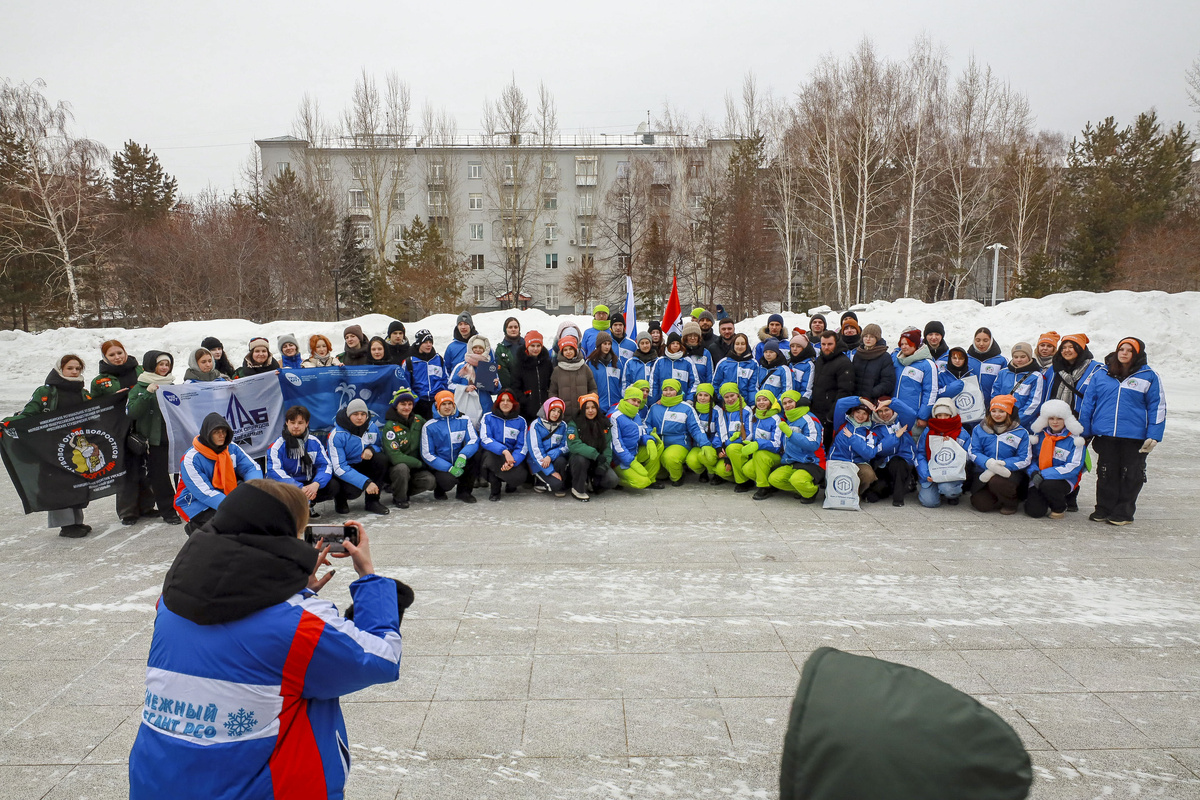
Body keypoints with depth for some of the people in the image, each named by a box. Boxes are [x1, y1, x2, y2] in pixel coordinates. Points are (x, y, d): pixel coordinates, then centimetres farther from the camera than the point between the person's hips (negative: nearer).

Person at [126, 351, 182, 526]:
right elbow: (132, 412, -11)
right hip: (152, 438, -3)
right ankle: (168, 511, 10)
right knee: (159, 475, 0)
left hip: (170, 437, 3)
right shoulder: (139, 388, 2)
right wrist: (147, 394, -19)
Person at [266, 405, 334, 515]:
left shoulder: (314, 442, 0)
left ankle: (308, 503, 1)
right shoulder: (278, 445, -10)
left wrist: (315, 484, -28)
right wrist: (300, 488, -33)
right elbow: (274, 472, -22)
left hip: (309, 484, 3)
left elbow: (325, 465, -6)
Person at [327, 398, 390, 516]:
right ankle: (340, 498, 7)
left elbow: (380, 447, 8)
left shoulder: (372, 428, -8)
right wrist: (365, 482, -36)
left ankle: (372, 501, -11)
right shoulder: (337, 435, -22)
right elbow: (339, 468, -26)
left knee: (381, 459, -24)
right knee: (353, 491, -33)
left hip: (364, 466, 5)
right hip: (343, 473, -5)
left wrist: (371, 449, -21)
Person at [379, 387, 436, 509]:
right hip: (394, 468, -4)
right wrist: (420, 463, -17)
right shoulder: (390, 426, -15)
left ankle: (405, 491, 5)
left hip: (415, 468, 4)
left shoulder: (418, 420, 1)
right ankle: (399, 498, -10)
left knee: (430, 480, -23)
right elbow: (394, 457, -21)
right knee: (402, 468, -37)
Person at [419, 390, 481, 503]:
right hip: (440, 467, -2)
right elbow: (427, 455, -7)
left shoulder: (464, 421, 2)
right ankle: (439, 490, 8)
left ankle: (463, 491, -4)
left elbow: (474, 440, -10)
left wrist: (463, 456, -32)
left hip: (459, 463, 2)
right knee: (448, 480, -33)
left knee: (475, 458, -27)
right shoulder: (429, 426, -4)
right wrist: (449, 468, -19)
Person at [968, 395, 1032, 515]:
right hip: (985, 472, 2)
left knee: (996, 482, -35)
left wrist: (1001, 465, -19)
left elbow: (1024, 459, -4)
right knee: (979, 503, -16)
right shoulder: (979, 430, 7)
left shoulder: (1021, 433, 2)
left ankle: (1012, 502, -1)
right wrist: (988, 463, -23)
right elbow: (973, 452, -1)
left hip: (1011, 473, -2)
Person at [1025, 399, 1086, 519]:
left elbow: (1074, 467, -14)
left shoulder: (1075, 439, -7)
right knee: (1033, 510, -18)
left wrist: (1044, 474, -22)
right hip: (1039, 479, 3)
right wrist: (1034, 472, -13)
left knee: (1048, 486, -37)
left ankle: (1060, 508, -3)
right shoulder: (1039, 435, 5)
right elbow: (1031, 457, 10)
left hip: (1064, 480, -3)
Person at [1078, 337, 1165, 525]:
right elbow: (1088, 402, 10)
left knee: (1130, 475, 5)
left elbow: (1157, 407, 1)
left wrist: (1153, 436, -6)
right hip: (1104, 435, 2)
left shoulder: (1149, 376, 2)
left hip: (1134, 437, -2)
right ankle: (1103, 509, 20)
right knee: (1106, 474, 10)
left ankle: (1123, 513, 15)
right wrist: (1084, 432, 7)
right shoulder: (1101, 374, 7)